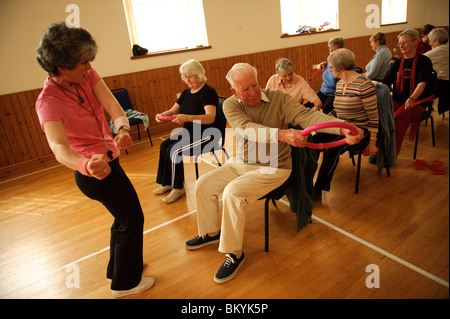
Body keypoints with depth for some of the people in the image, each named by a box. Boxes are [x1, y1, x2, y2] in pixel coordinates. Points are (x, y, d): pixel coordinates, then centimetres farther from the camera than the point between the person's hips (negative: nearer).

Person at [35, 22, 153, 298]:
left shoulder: (87, 75, -7)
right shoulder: (49, 102, -26)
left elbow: (112, 105, -21)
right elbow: (59, 146, -43)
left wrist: (123, 129, -43)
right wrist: (85, 164, -65)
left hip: (107, 160, 8)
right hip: (97, 170, -8)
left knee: (125, 216, 24)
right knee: (132, 219, 6)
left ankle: (119, 267, 47)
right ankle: (125, 283, 28)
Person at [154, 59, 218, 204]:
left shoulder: (208, 92, -15)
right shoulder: (186, 93, 12)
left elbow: (210, 117, -29)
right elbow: (172, 111, 13)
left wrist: (188, 118, -41)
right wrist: (162, 115, -11)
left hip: (204, 135, -9)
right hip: (189, 132, 9)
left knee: (173, 151, -21)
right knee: (164, 146, -6)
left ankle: (178, 188, -3)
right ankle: (167, 183, 7)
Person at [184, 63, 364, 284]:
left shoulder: (278, 98, -12)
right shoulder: (230, 105, -7)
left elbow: (307, 115, -23)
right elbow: (248, 129, -26)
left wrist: (343, 129, -40)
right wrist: (282, 134, -43)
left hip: (272, 168, -5)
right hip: (240, 163, 5)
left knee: (232, 192, -26)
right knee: (203, 184, 1)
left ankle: (234, 254, -7)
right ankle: (210, 232, 25)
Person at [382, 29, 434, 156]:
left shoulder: (424, 61, -1)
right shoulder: (398, 63, 16)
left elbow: (422, 83, -16)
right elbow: (385, 82, 12)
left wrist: (411, 99, -35)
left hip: (416, 101, -5)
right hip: (397, 100, 5)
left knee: (397, 117, -33)